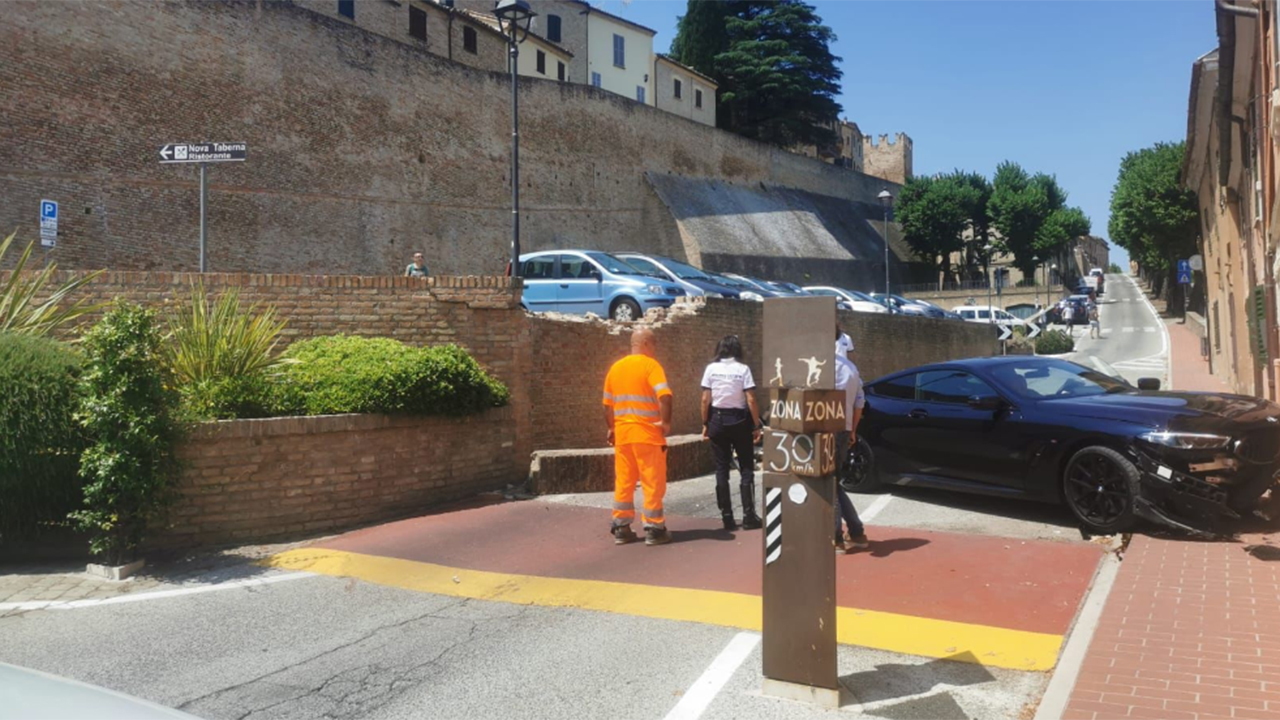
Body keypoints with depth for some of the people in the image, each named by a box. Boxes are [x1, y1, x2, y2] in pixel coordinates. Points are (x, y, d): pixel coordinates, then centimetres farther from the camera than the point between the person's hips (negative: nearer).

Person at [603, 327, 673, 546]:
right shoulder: (650, 365, -8)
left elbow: (608, 405, 14)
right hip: (647, 434, -6)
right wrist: (666, 422, -13)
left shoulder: (615, 367, 10)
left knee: (623, 483, 11)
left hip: (622, 434, 6)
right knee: (653, 482, 3)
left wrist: (611, 428, 23)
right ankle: (654, 529, 6)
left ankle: (621, 529, 15)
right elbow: (664, 395, -23)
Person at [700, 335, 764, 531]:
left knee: (722, 468, 8)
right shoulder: (743, 369, -6)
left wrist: (705, 424, 7)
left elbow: (705, 400, -3)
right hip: (739, 420, -2)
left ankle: (727, 517, 8)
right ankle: (748, 516, 3)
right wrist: (756, 426, -3)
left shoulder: (711, 369, -1)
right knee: (746, 468, 7)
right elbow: (750, 400, -10)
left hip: (717, 419, 2)